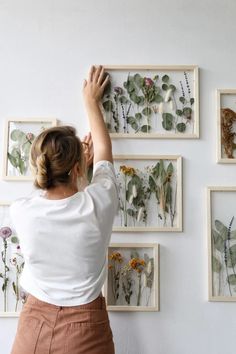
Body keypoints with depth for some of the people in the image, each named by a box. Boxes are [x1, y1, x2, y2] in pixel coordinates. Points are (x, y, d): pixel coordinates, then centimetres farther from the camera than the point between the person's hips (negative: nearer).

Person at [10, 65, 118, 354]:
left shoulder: (20, 211, -18)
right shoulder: (98, 203, -21)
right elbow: (103, 149, -1)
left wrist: (77, 163, 16)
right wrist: (91, 101, 12)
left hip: (35, 325, 1)